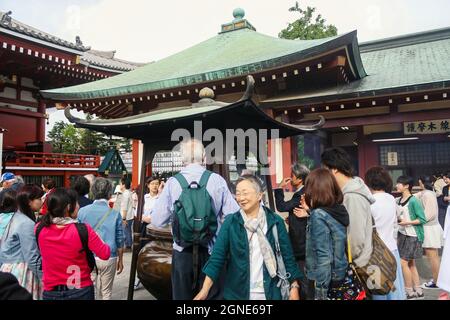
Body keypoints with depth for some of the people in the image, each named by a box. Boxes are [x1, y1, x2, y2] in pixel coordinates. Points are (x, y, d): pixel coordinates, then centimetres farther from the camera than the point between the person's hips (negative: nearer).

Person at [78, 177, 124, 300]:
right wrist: (120, 260, 11)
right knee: (106, 293, 12)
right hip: (109, 258, -1)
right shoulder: (115, 214, -6)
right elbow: (119, 240, -2)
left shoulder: (82, 211, -4)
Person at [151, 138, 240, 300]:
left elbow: (157, 221, -6)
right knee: (212, 295, 14)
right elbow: (234, 217, -9)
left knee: (182, 296, 17)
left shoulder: (172, 182, -8)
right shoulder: (217, 180, -9)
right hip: (212, 251, 0)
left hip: (182, 251, 0)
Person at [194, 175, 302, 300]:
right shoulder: (230, 222, -6)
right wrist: (205, 290, -17)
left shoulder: (275, 221, -6)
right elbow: (217, 257, -9)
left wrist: (294, 287, -6)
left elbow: (287, 256, -2)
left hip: (270, 293, 0)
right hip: (237, 293, 0)